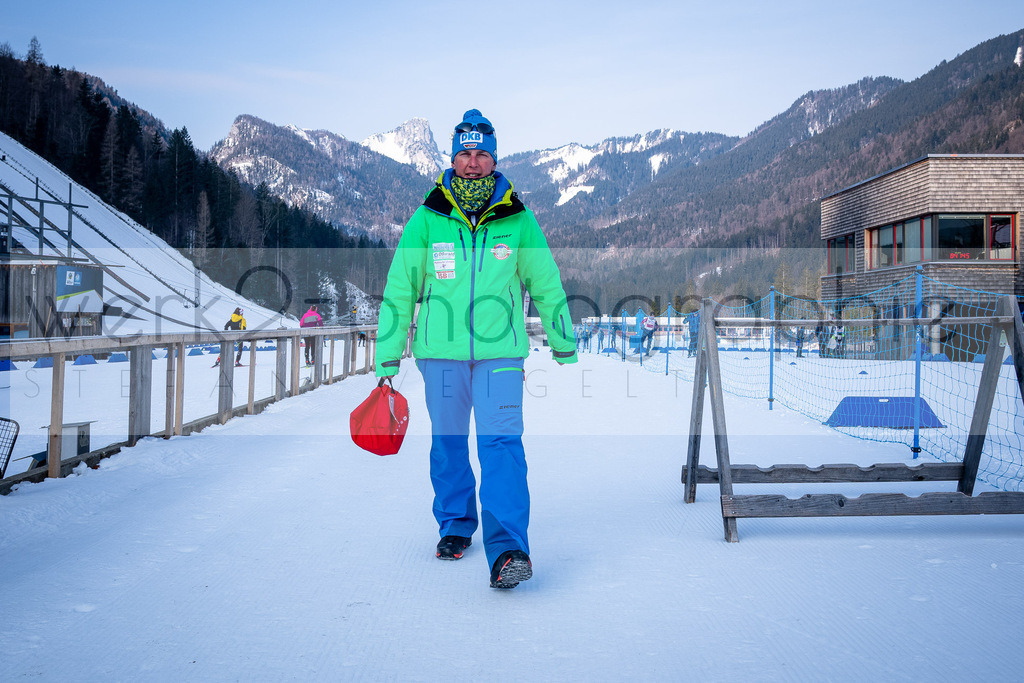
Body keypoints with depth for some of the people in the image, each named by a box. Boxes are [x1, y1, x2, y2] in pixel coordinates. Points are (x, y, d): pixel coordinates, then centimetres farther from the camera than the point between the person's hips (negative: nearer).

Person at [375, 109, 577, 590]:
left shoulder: (518, 220, 2)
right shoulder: (427, 220, 0)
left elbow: (546, 285, 13)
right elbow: (399, 289, 6)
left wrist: (564, 344, 19)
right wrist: (388, 355, 6)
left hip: (500, 352, -1)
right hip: (441, 351, 1)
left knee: (501, 442, -12)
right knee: (448, 442, 12)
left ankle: (507, 549, -14)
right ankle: (455, 525, 31)